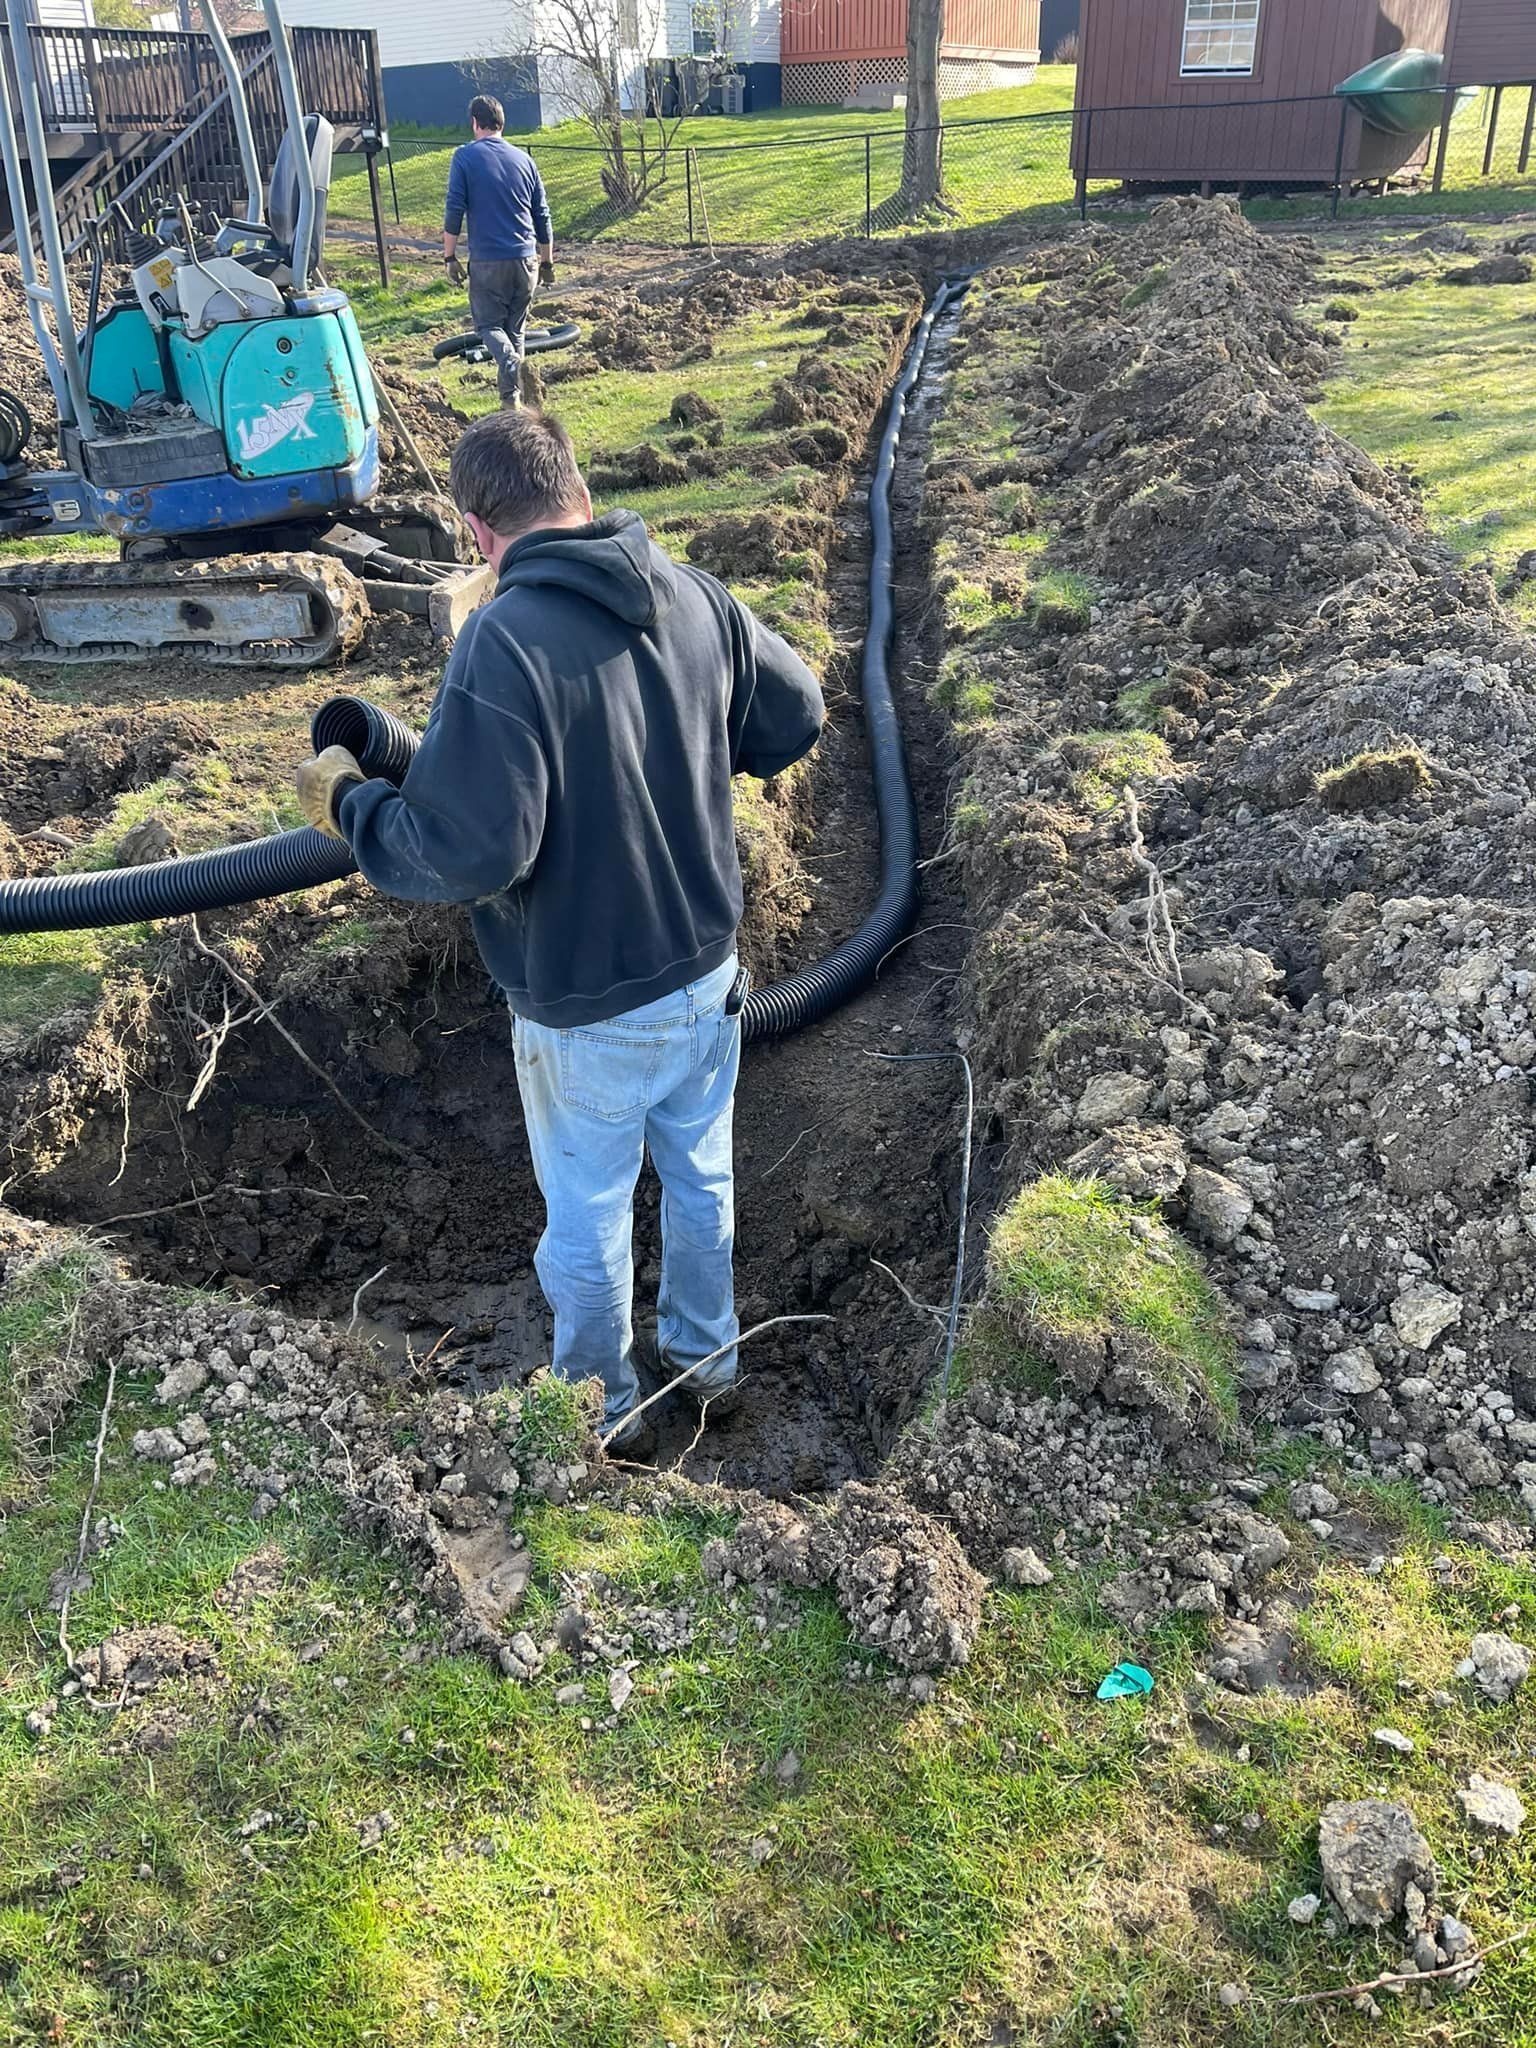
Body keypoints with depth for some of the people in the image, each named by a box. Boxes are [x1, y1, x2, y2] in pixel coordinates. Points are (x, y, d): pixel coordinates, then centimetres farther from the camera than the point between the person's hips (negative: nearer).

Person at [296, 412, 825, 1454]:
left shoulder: (504, 641, -26)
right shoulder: (698, 596, -7)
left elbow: (466, 854, -29)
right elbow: (798, 712, 6)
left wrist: (349, 804, -11)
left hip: (589, 1010, -6)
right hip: (708, 973, 6)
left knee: (588, 1221, 17)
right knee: (701, 1177, 26)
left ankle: (605, 1413, 39)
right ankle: (708, 1359, 48)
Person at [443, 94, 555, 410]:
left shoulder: (465, 157, -2)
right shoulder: (523, 158, 10)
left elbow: (454, 210, -7)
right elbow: (542, 216, 13)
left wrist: (450, 257, 1)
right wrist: (547, 262, 22)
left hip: (487, 260, -4)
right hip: (526, 257, 4)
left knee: (489, 324, 6)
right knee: (516, 327, 14)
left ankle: (512, 364, -24)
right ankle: (513, 392, 16)